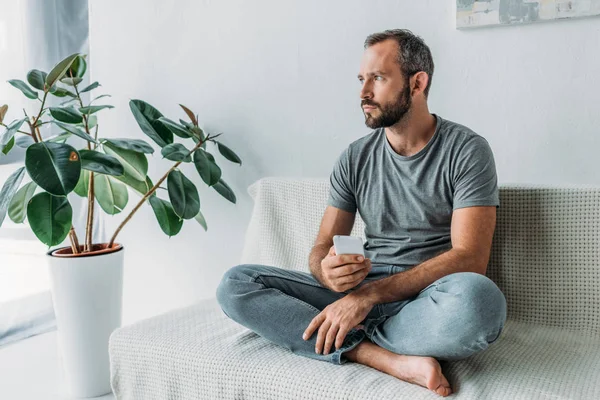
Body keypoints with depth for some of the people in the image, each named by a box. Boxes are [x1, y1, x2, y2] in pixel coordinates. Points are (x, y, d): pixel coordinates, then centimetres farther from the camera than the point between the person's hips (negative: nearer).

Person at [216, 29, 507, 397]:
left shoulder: (467, 150, -5)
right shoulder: (354, 159, 8)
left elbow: (469, 258, -15)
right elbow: (323, 247, 7)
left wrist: (368, 294, -22)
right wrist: (327, 272, -21)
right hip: (364, 290, 5)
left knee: (478, 297, -40)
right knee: (236, 284, -14)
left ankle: (349, 342, -16)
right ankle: (393, 360, -25)